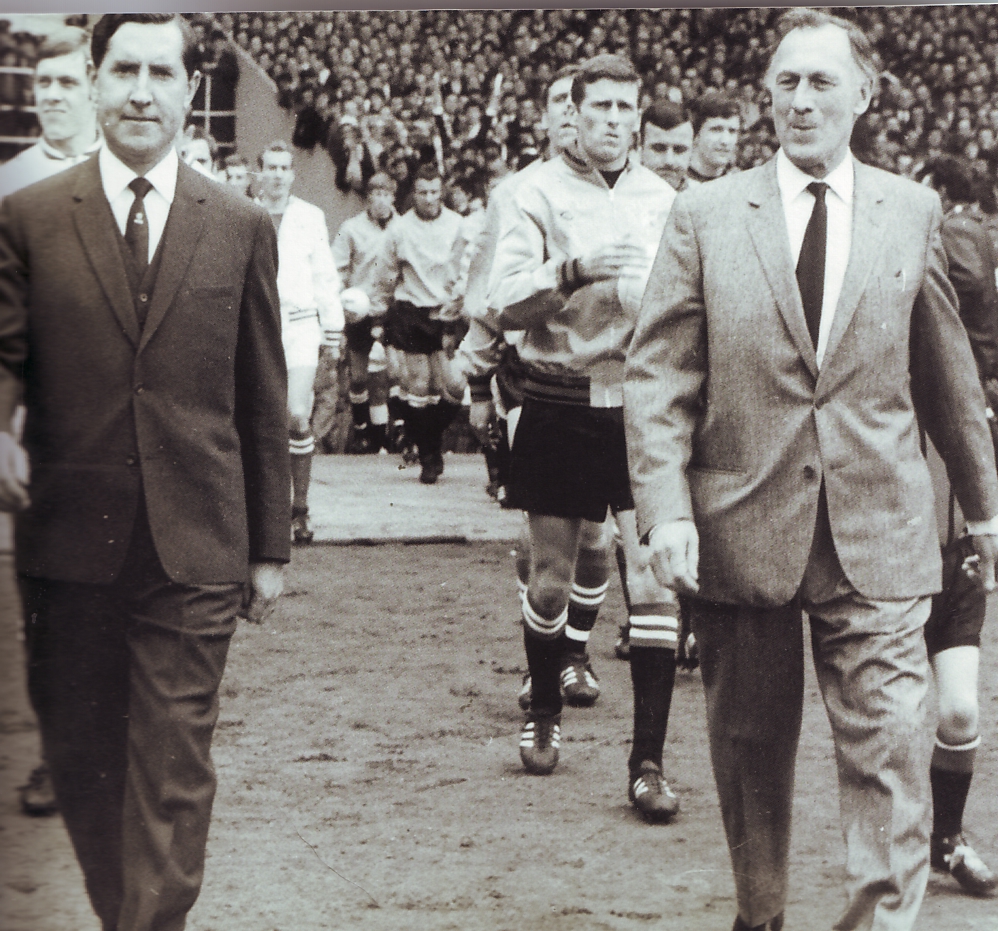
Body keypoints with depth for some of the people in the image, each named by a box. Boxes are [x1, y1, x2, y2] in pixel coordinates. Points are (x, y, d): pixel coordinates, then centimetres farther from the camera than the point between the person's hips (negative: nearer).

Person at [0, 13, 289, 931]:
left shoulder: (242, 228, 6)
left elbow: (262, 399, 8)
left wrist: (270, 546, 8)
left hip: (193, 545, 0)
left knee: (174, 768, -3)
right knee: (79, 754, 11)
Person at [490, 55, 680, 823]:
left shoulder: (662, 200, 8)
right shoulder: (543, 192, 0)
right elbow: (504, 300, -10)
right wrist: (576, 271, -23)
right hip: (561, 407, -1)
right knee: (551, 581, 9)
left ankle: (648, 762, -3)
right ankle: (545, 714, 34)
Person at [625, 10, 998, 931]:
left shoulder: (911, 212, 7)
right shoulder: (706, 215, 2)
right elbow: (658, 375, -1)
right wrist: (666, 508, -12)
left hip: (876, 538, 0)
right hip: (740, 532, 0)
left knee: (891, 751, -7)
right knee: (750, 750, 11)